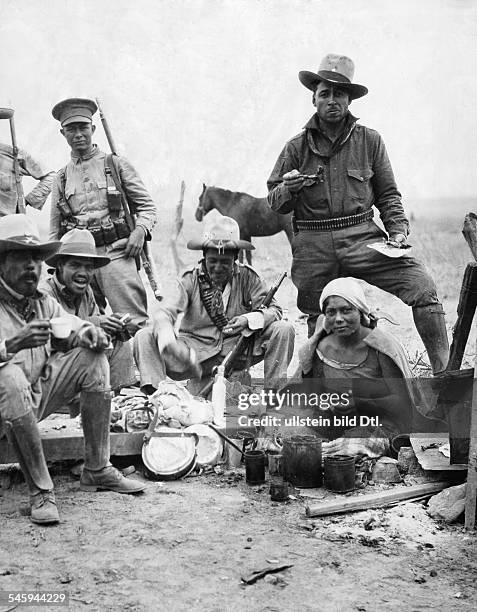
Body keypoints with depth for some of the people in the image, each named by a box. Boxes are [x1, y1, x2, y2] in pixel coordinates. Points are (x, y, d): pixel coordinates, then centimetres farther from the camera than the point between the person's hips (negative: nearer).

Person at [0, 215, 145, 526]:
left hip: (36, 401, 7)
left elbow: (77, 329, 9)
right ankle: (40, 491, -29)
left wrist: (90, 332, -16)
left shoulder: (45, 304, 10)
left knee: (92, 357, -6)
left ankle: (97, 470, -3)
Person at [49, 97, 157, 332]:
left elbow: (147, 206, 10)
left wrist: (140, 230, -9)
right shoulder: (62, 178, 17)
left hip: (115, 252, -3)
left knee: (134, 323, -13)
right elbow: (54, 229, 21)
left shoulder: (116, 165, 9)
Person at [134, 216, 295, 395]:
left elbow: (274, 310, -6)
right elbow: (166, 312, -17)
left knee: (284, 330, -18)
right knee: (144, 337, -20)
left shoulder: (247, 277, -1)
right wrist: (169, 343, -40)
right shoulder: (190, 280, -4)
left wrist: (248, 320, -29)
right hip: (196, 352, 0)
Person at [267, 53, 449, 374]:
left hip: (362, 239, 0)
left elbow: (388, 193, 15)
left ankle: (445, 372, -11)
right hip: (314, 248, 1)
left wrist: (398, 229, -1)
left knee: (422, 287, -17)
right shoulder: (297, 147, 9)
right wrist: (287, 189, -10)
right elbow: (274, 203, 12)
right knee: (320, 324, 8)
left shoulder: (369, 140, 9)